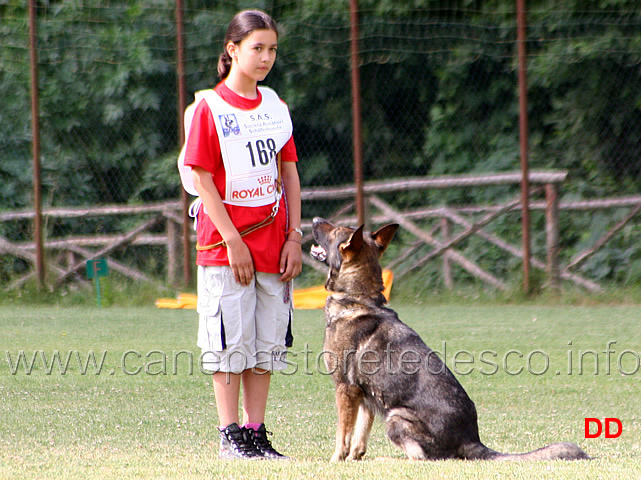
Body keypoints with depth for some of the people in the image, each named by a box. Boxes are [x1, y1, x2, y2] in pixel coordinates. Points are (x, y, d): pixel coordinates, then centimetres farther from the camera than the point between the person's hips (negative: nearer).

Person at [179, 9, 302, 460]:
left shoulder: (276, 107, 9)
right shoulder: (209, 107, -7)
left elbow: (289, 173, 12)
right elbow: (202, 180, -10)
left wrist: (294, 236, 3)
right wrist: (234, 241, -14)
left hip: (273, 246, 5)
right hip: (225, 245, -5)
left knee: (267, 344, 6)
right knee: (231, 343, -3)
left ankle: (256, 431, 12)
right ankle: (230, 435, 3)